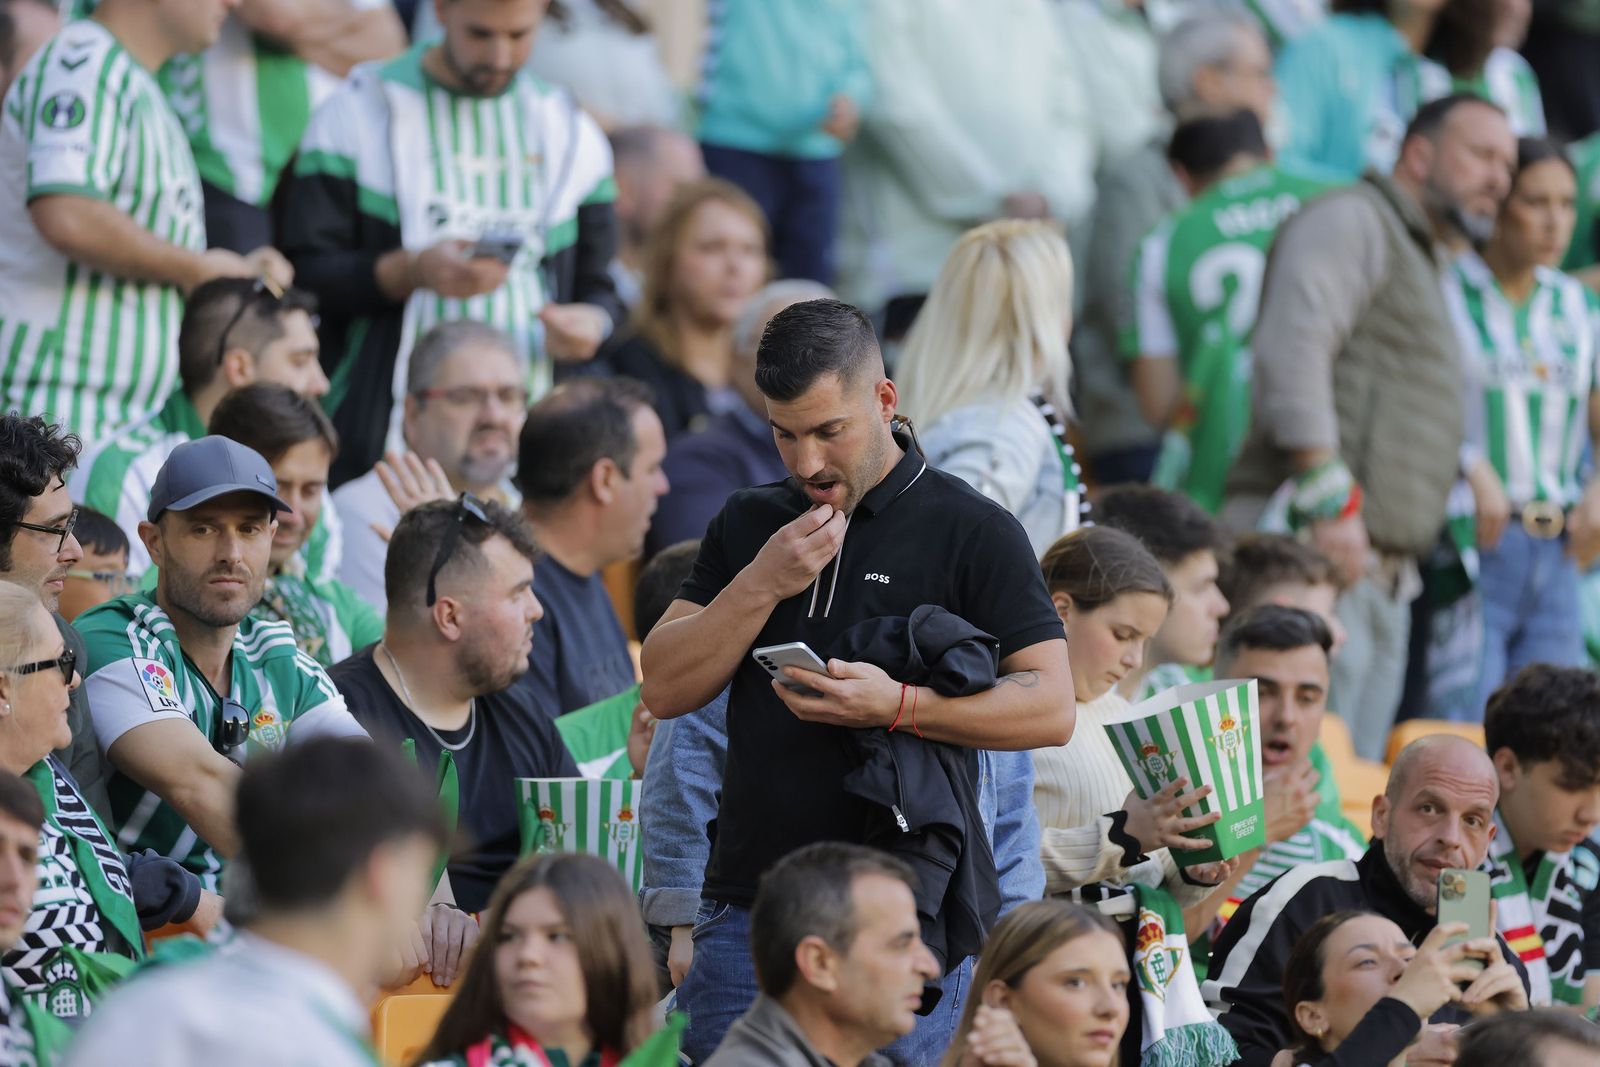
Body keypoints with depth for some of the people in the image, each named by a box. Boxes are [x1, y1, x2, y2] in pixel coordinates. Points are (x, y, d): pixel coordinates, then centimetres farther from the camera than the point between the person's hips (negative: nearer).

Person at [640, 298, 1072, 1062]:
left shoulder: (972, 532, 0)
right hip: (748, 906, 4)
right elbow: (664, 689, 8)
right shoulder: (747, 525, 14)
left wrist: (895, 706, -19)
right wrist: (762, 585, -6)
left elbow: (1050, 708, -7)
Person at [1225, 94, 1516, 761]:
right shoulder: (1350, 222, -1)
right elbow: (1290, 352, -16)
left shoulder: (1422, 266, 30)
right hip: (1313, 555, -10)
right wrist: (1331, 499, -22)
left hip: (1382, 574, 10)